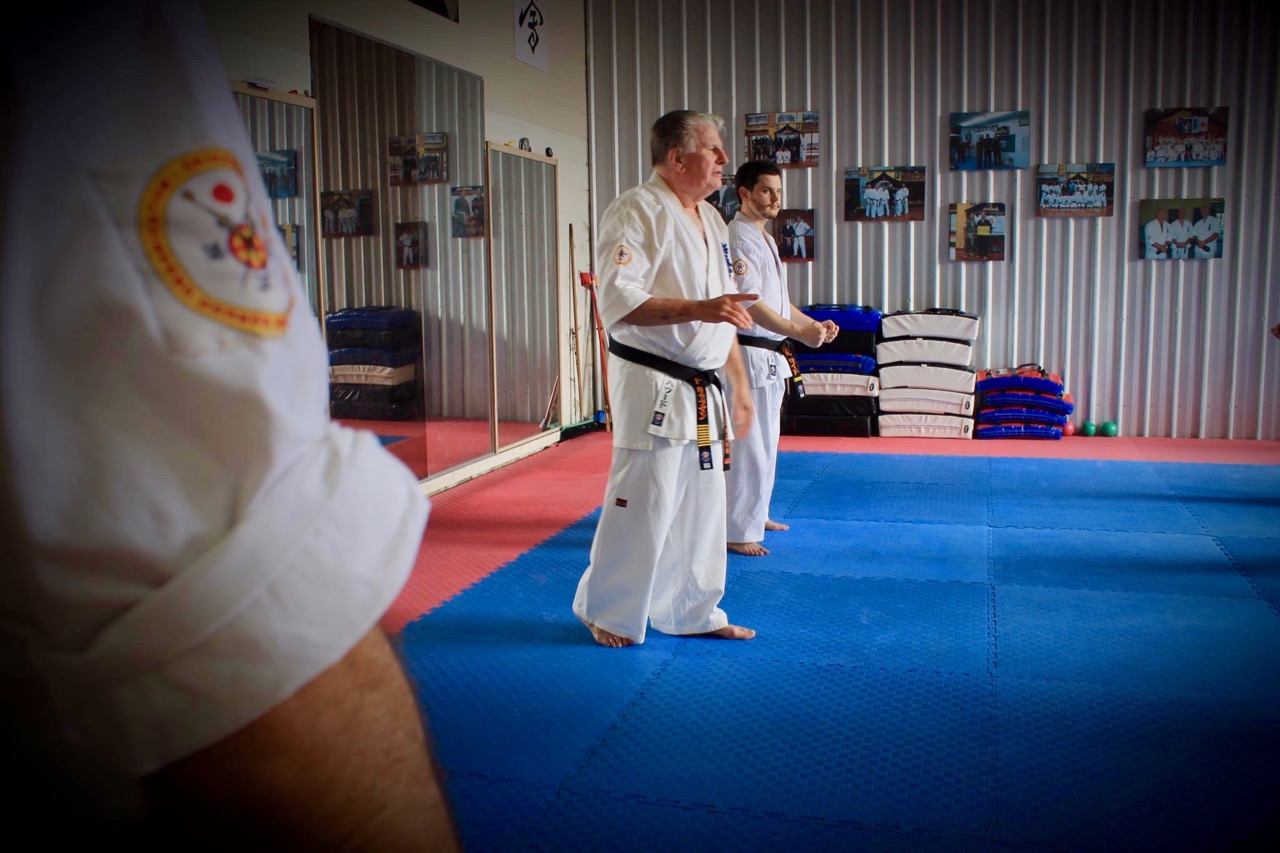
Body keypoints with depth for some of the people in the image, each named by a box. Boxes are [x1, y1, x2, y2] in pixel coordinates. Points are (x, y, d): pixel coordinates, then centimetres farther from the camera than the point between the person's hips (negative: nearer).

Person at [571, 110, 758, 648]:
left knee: (702, 503, 14)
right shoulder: (637, 210, -10)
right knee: (641, 503, -3)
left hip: (702, 391, 8)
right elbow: (617, 298, -21)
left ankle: (694, 612, 29)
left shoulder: (711, 220, 16)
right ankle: (606, 612, 17)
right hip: (652, 386, -8)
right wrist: (698, 309, -28)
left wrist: (740, 387, 20)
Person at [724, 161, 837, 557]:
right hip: (748, 355, -10)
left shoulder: (764, 239, 18)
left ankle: (754, 515, 32)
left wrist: (814, 323, 12)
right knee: (748, 446, -7)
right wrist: (799, 331, -32)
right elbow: (749, 303, -25)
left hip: (770, 357, 10)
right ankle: (737, 532, 2)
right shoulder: (738, 238, -15)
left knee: (766, 443, 18)